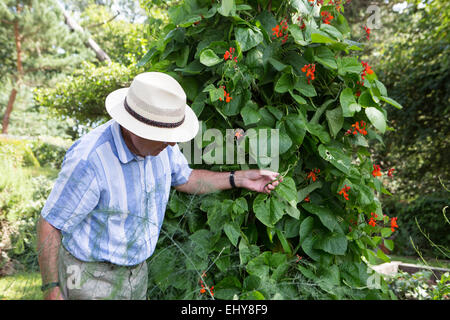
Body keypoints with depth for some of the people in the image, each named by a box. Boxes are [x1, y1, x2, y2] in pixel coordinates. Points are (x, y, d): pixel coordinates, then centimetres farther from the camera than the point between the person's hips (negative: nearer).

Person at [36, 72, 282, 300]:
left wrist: (239, 179, 4)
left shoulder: (158, 143, -9)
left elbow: (184, 178, 10)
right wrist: (51, 290, -19)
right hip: (91, 277, -6)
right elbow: (49, 223, -21)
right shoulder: (89, 159, -31)